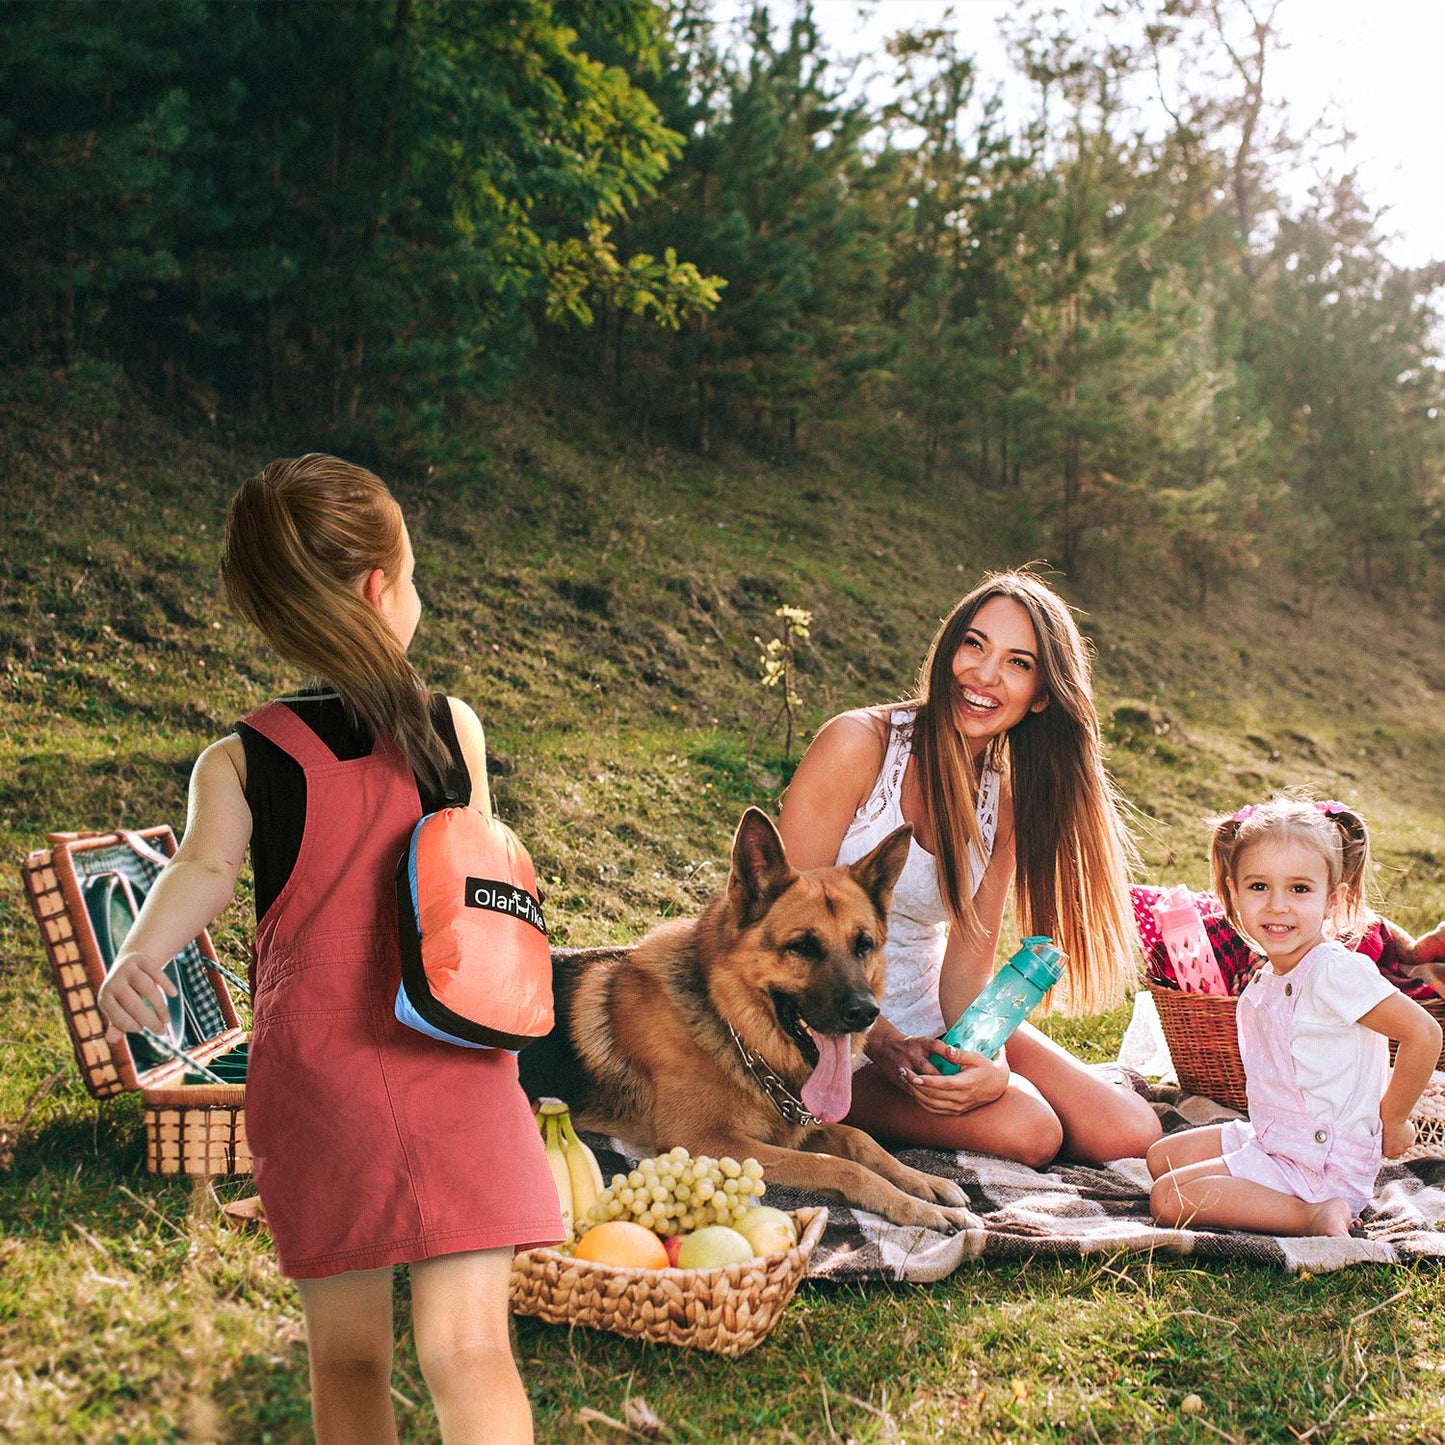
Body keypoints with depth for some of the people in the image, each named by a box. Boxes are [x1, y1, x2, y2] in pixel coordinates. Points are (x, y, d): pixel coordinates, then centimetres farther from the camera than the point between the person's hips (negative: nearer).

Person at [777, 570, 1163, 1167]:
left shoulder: (1006, 798, -1)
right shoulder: (859, 744, -18)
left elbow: (967, 963, -4)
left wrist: (988, 1062, -25)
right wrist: (883, 1041, -26)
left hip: (932, 1018, 6)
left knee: (1131, 1134, -3)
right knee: (1026, 1130, -24)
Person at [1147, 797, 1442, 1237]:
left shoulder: (1337, 971, -21)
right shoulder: (1268, 978, 6)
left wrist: (1392, 1122, -13)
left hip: (1322, 1164, -10)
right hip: (1271, 1141, 10)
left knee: (1167, 1199, -14)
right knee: (1161, 1156, 19)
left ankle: (1311, 1216, -15)